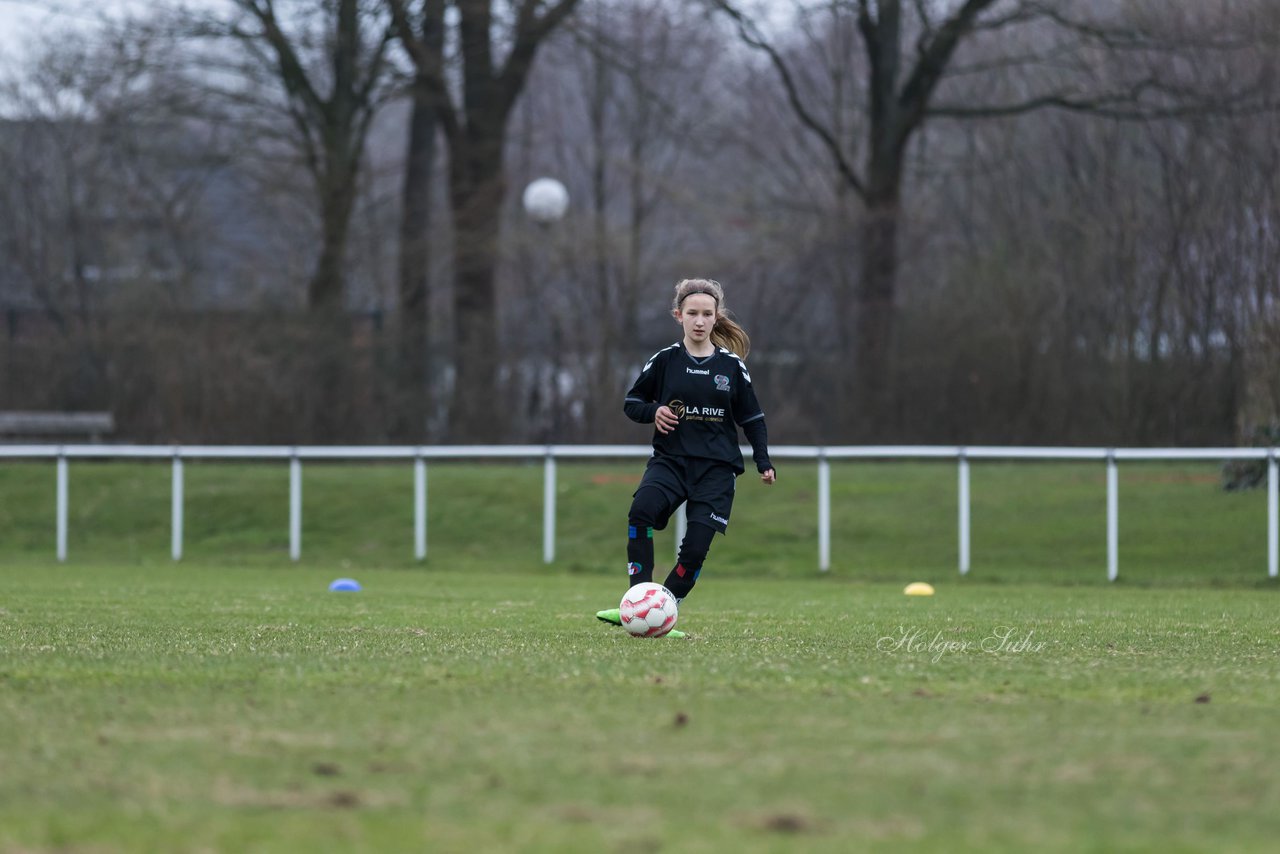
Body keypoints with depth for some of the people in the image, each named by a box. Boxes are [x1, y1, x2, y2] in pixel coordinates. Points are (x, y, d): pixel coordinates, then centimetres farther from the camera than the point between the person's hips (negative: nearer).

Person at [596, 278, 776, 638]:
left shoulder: (732, 365, 5)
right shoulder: (665, 361, 3)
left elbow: (752, 418, 13)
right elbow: (631, 402, 13)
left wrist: (764, 463, 3)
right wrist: (653, 412, -9)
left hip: (716, 469, 1)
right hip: (670, 460, -1)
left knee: (696, 548, -13)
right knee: (642, 509, -31)